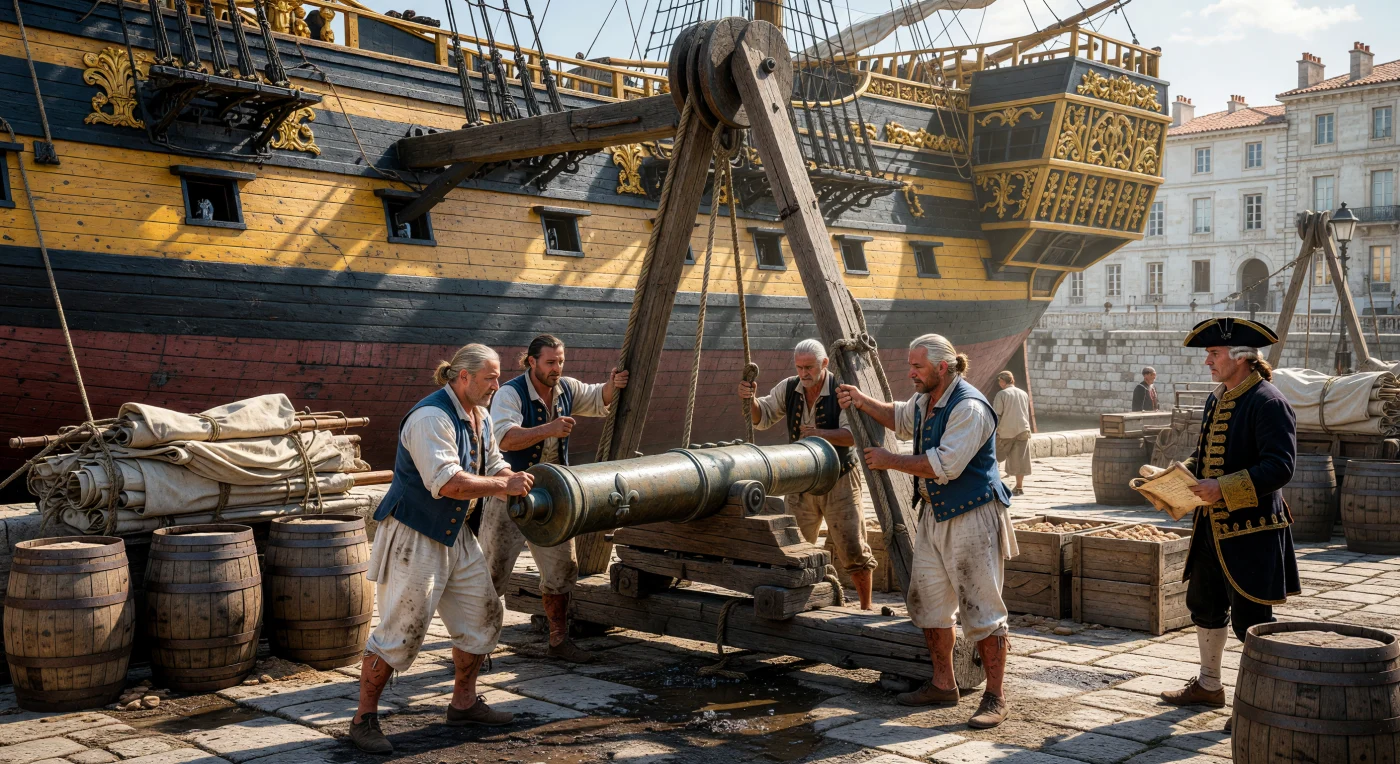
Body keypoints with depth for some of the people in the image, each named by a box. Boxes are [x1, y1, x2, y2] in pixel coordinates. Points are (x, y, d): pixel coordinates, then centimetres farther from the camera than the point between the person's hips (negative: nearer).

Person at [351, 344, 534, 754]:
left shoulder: (479, 417, 9)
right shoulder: (431, 417, -22)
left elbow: (494, 465, 16)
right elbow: (447, 482, -31)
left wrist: (516, 481, -6)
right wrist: (504, 485, -22)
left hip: (455, 535, 10)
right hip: (414, 536, -10)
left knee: (483, 614, 12)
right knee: (401, 630, -7)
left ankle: (463, 703, 27)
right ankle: (364, 719, 7)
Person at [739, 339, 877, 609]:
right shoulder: (788, 388, -2)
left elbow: (854, 434, -24)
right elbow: (762, 418, 2)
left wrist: (821, 434, -41)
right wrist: (750, 399, -19)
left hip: (838, 481, -4)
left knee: (853, 550, -3)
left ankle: (866, 607, 14)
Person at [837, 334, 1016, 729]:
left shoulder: (969, 408, -21)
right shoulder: (924, 401, 10)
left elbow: (943, 466, -27)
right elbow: (900, 418, 33)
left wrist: (890, 461, -17)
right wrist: (863, 402, 17)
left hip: (971, 518, -10)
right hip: (935, 514, 10)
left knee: (981, 608, -5)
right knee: (928, 600, 13)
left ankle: (995, 697, 4)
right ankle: (943, 685, 25)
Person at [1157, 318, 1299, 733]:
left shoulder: (1268, 402, -16)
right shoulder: (1216, 399, 12)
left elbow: (1279, 467, -23)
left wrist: (1223, 489, -28)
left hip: (1252, 531, -9)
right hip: (1212, 526, 9)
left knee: (1250, 617, -2)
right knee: (1204, 604, 19)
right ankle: (1208, 685, 35)